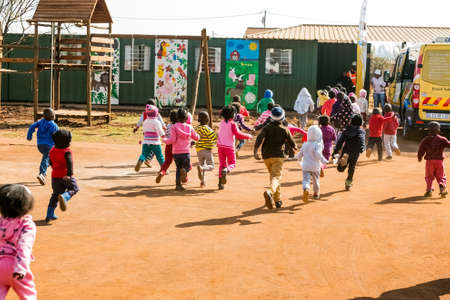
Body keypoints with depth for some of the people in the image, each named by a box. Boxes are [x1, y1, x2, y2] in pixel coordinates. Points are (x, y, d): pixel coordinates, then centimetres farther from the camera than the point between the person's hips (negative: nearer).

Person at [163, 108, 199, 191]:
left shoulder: (174, 127, -6)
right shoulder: (189, 127, 2)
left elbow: (172, 139, -15)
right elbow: (197, 137, 12)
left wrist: (164, 140, 3)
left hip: (176, 153, 0)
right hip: (186, 152, 0)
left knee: (178, 168, 18)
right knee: (187, 167, 15)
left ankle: (178, 184, 9)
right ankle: (184, 171, -22)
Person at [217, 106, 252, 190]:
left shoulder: (221, 123, 6)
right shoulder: (232, 124, -12)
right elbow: (237, 134, -22)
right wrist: (248, 136, -11)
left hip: (220, 146, 5)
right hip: (229, 147, -5)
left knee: (222, 164, 13)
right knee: (232, 164, 10)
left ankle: (221, 183, 6)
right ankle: (226, 170, -25)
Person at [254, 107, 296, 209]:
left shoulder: (267, 128, 4)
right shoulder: (284, 130, 2)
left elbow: (259, 138, -14)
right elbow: (292, 145, 2)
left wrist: (255, 151, -18)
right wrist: (285, 142, 24)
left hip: (266, 156, 3)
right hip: (278, 156, -3)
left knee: (273, 176, 21)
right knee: (276, 177, -13)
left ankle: (278, 200, 26)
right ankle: (269, 192, -46)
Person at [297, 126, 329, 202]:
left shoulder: (305, 144, 5)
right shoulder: (318, 144, -10)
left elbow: (299, 155, 9)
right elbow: (318, 154, -25)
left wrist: (301, 161, 29)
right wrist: (324, 161, -15)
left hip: (305, 166, 2)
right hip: (315, 167, -2)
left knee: (306, 179, -6)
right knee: (316, 180, 18)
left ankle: (306, 189, -36)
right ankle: (316, 194, 34)